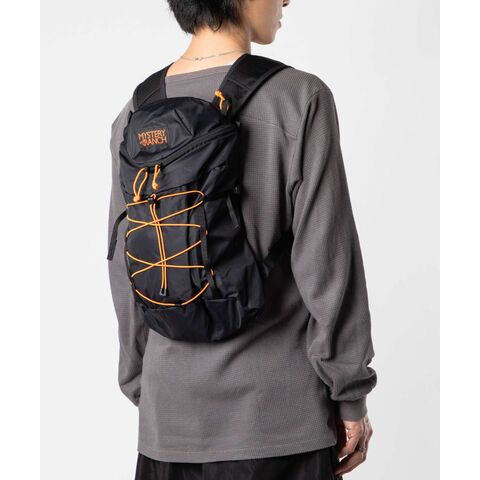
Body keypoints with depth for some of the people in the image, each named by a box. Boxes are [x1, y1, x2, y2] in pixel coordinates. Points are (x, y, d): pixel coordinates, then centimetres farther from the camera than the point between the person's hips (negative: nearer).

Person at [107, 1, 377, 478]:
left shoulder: (134, 116, 2)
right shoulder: (298, 100, -11)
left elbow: (126, 274, 6)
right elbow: (326, 262, -12)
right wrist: (351, 395, -2)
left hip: (169, 412, 4)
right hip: (277, 410, -4)